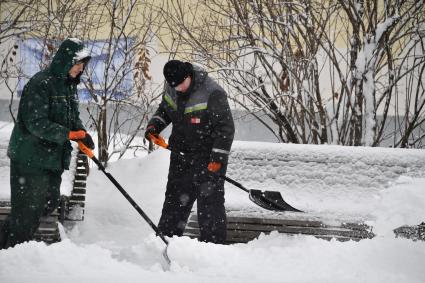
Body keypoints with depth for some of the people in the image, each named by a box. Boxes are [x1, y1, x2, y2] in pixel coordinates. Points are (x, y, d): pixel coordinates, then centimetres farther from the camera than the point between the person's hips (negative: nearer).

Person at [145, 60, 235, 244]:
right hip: (181, 154, 7)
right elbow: (164, 109, 20)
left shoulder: (213, 94, -23)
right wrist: (154, 125, 1)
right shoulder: (171, 89, -2)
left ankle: (214, 244, -1)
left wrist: (218, 158, -21)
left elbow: (226, 128, -19)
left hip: (208, 157, -6)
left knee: (210, 201, -7)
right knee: (175, 199, 13)